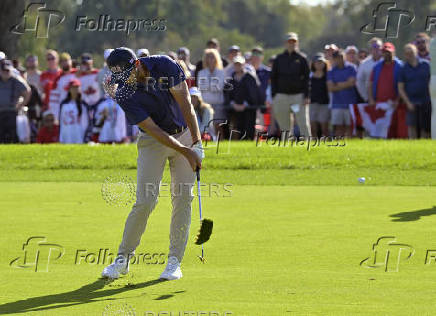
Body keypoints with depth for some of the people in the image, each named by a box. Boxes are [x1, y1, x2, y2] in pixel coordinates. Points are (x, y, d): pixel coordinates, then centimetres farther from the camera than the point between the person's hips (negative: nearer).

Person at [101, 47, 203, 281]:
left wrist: (196, 142, -23)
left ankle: (174, 260, 1)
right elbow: (154, 130, -21)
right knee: (145, 202, -10)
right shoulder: (124, 93, -21)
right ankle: (123, 257, 3)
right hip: (153, 142, -1)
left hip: (185, 135, 1)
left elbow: (185, 103, -17)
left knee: (183, 198, -5)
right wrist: (186, 152, -26)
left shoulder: (165, 65, -18)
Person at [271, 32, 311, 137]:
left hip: (299, 95, -2)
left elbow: (306, 78, 2)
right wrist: (274, 96, 3)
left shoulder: (302, 58, 5)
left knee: (304, 124, -8)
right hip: (282, 95, 2)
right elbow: (273, 78, 11)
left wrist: (306, 96, -6)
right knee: (284, 125, 3)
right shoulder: (279, 58, 10)